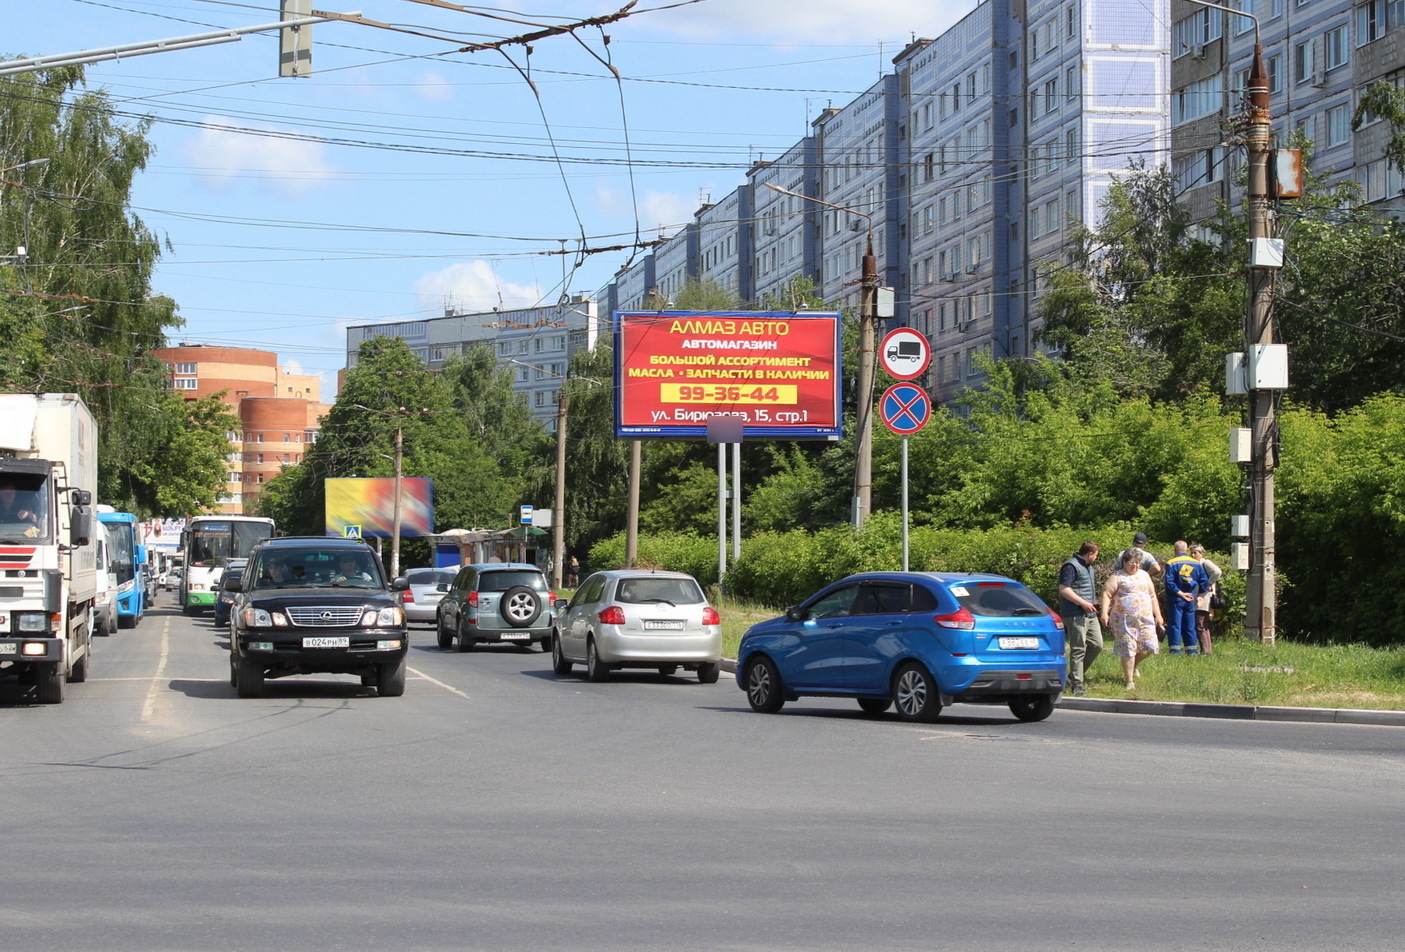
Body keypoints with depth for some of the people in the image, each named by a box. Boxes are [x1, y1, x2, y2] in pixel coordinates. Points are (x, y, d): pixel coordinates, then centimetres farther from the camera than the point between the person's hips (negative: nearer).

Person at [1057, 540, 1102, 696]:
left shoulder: (1088, 567, 20)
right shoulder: (1071, 566, -12)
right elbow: (1063, 589, -20)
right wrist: (1083, 603, -20)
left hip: (1090, 614, 10)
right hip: (1075, 615, -10)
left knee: (1097, 645, 9)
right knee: (1078, 649, -7)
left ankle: (1076, 675, 20)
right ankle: (1076, 684, -3)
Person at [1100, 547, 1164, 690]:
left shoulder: (1144, 575, 17)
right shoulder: (1117, 576, 1)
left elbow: (1152, 596, 22)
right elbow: (1106, 594, -8)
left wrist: (1157, 615, 16)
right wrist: (1104, 612, -20)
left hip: (1145, 618, 5)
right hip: (1124, 620, -4)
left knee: (1149, 647, -3)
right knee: (1128, 649, -5)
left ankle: (1134, 664, 27)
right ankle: (1130, 681, 2)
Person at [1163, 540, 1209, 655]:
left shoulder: (1171, 563, -8)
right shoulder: (1196, 564, 5)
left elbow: (1169, 582, -17)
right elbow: (1204, 581, 4)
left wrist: (1180, 593, -12)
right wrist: (1199, 594, 12)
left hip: (1176, 599, -4)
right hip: (1191, 600, 4)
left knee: (1175, 625, -1)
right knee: (1190, 626, 12)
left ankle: (1176, 649, -6)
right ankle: (1192, 650, 12)